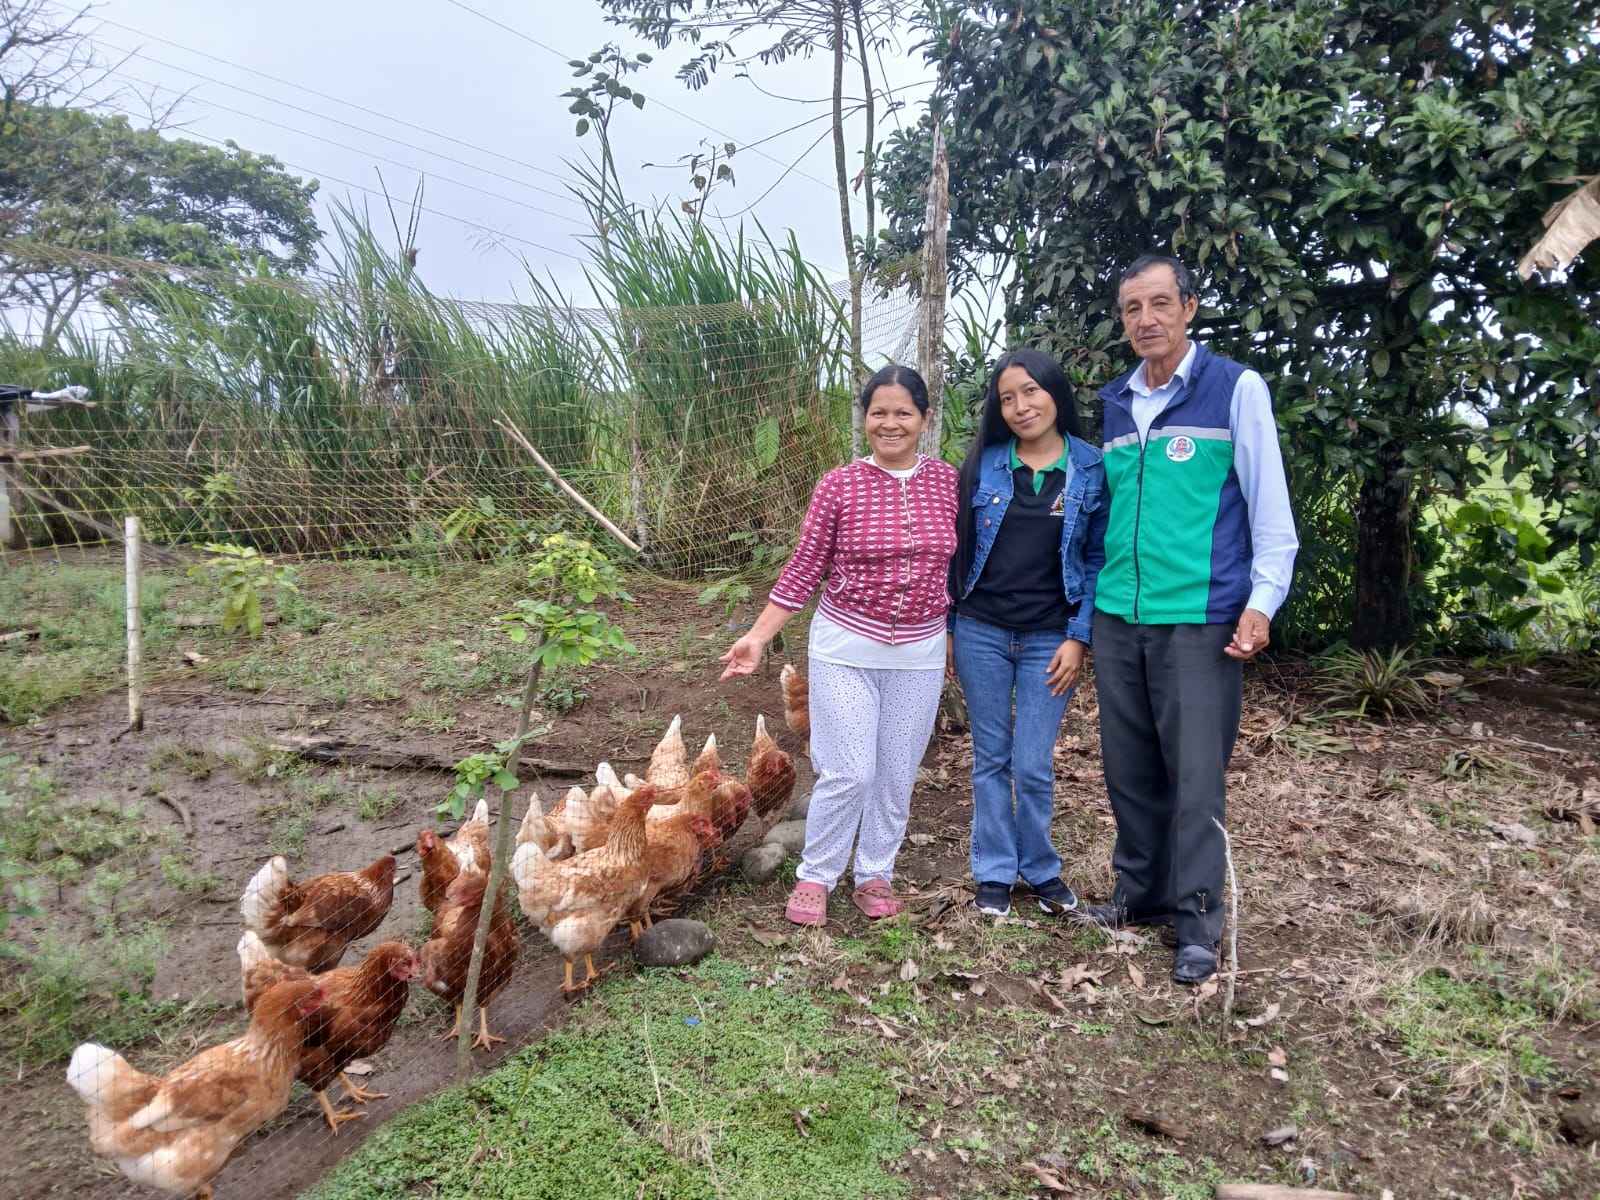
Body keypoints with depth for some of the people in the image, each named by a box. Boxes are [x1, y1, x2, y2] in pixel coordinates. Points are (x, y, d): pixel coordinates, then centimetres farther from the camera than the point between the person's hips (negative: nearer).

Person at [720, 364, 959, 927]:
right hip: (847, 648, -3)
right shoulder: (839, 486, -8)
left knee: (897, 774, 11)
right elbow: (804, 569, -3)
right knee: (848, 773, -4)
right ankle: (814, 877, 17)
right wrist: (757, 637, -6)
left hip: (920, 652, 3)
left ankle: (875, 874, 30)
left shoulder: (948, 481, -1)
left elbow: (962, 562, 9)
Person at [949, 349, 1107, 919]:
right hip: (982, 633, 1)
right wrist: (947, 627, 3)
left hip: (1050, 641, -1)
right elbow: (958, 547, 5)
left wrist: (1078, 638, -6)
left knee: (1033, 765, 1)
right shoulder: (984, 464, 1)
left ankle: (1040, 868, 24)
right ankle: (995, 872, 23)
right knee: (991, 758, 10)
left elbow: (1098, 559, 0)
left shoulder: (1091, 469, -2)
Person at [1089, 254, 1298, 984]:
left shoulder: (1235, 389, -2)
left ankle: (1197, 922, 10)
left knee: (1196, 774, -2)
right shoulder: (1110, 403, 12)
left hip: (1200, 620, -5)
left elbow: (1270, 506, -4)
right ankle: (1140, 893, 26)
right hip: (1118, 619, 5)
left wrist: (1262, 602, -12)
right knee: (1130, 768, 12)